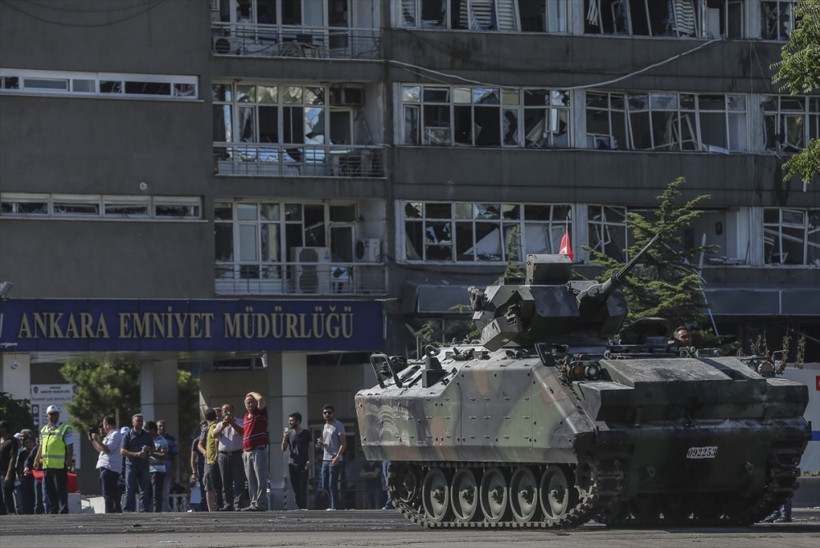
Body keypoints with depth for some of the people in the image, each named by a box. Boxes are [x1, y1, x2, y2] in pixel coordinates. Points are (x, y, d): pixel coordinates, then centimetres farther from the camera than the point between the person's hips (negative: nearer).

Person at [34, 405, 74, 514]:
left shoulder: (65, 429, -2)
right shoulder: (43, 430, 18)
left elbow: (70, 446, -6)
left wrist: (69, 459, -16)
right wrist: (37, 459, 18)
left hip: (60, 466, -7)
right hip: (46, 466, 7)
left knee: (61, 491, -6)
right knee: (49, 491, 9)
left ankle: (63, 512, -4)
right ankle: (51, 512, 14)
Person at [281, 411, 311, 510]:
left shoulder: (306, 433, 2)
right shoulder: (289, 433, 10)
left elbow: (310, 448, 3)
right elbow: (283, 449, 8)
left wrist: (309, 460, -10)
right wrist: (285, 437, -6)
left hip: (303, 465, -4)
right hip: (292, 464, 4)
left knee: (302, 488, -9)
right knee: (295, 488, 4)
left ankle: (303, 508, -12)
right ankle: (298, 507, 7)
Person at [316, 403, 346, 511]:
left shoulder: (338, 426, -6)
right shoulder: (324, 426, 19)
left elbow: (343, 443, -13)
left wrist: (337, 456, -23)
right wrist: (321, 443, 4)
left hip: (334, 460, -8)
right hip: (325, 459, 8)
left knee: (332, 485, -8)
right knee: (324, 485, 8)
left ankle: (334, 506, -1)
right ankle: (338, 501, 20)